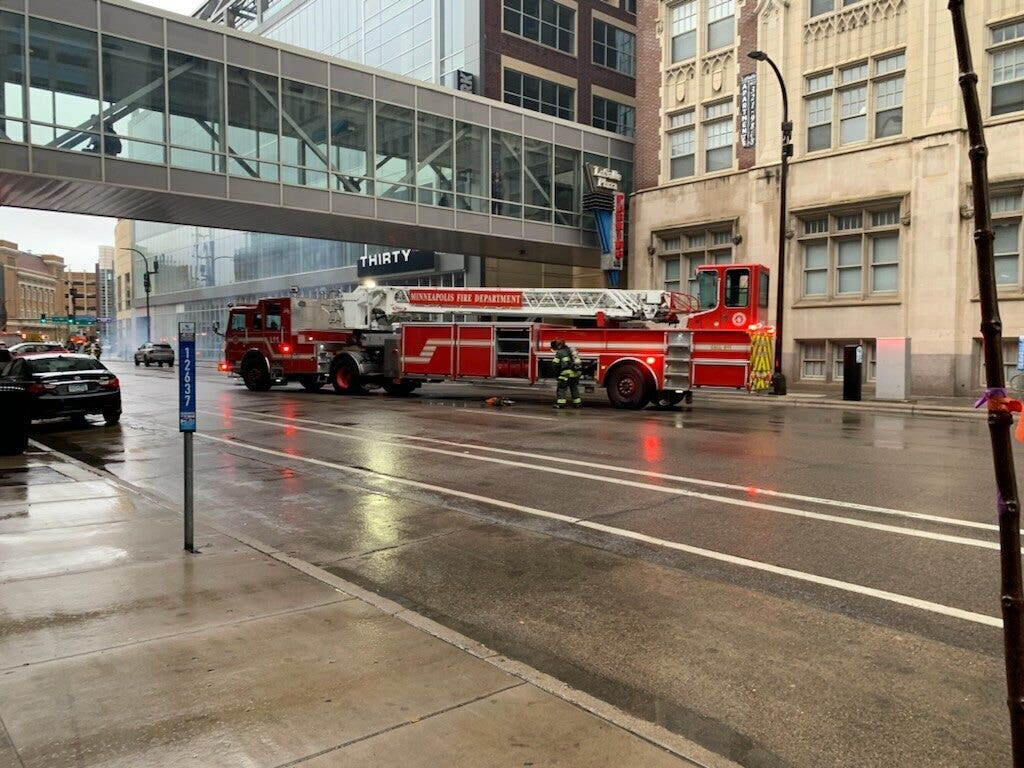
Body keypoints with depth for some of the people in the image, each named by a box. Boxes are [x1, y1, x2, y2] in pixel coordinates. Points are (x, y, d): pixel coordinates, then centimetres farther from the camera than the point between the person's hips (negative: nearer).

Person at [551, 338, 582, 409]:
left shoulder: (559, 353, -4)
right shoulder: (571, 349, 19)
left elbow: (556, 364, -4)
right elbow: (577, 360, 22)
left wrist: (557, 371, 12)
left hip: (567, 372, -7)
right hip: (576, 372, 7)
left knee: (561, 388, 1)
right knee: (574, 388, 17)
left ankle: (560, 403, -4)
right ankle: (578, 403, 20)